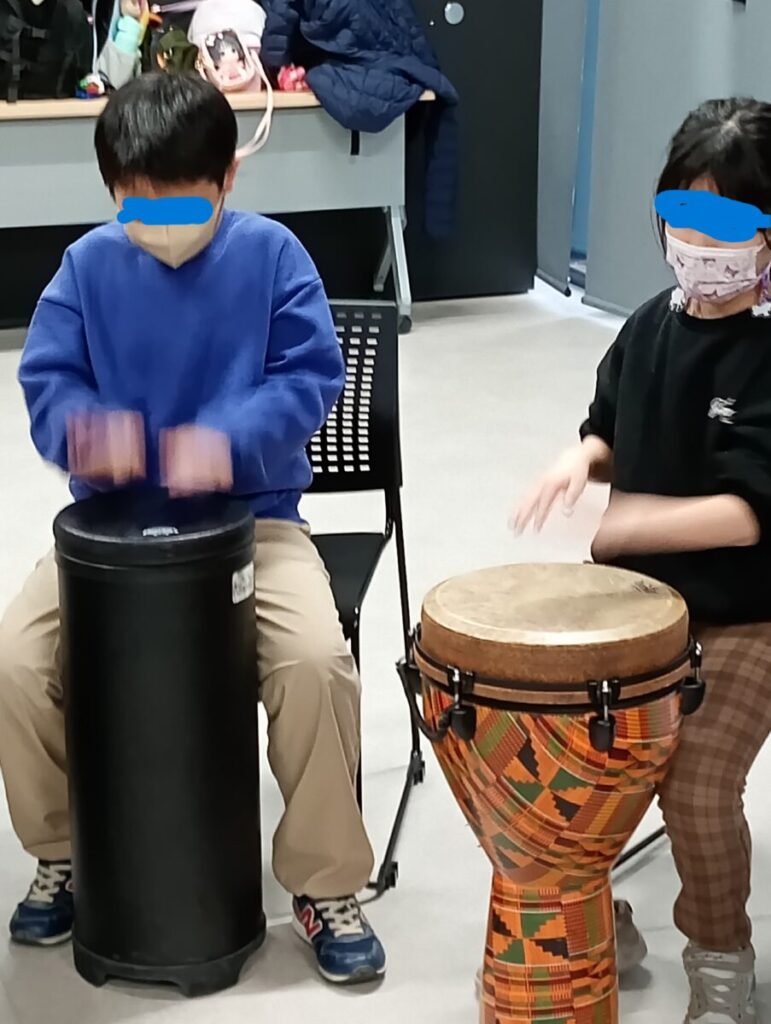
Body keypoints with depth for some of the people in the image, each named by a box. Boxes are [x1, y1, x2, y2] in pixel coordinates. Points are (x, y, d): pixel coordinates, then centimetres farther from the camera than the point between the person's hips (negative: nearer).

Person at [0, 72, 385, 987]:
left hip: (251, 516, -2)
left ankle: (326, 884, -6)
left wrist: (229, 439, -28)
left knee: (317, 659, -28)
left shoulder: (271, 254, -5)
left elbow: (310, 377, -9)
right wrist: (90, 431, -26)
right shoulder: (89, 265, 0)